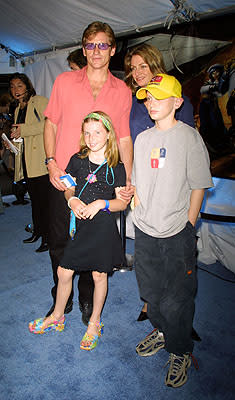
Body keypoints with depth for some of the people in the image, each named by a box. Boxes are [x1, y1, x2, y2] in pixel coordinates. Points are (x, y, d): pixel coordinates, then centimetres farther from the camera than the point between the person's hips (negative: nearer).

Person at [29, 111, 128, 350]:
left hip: (103, 225, -3)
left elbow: (122, 202, -4)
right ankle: (57, 317, 35)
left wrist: (101, 203, -19)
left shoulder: (116, 167, -6)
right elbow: (69, 188, 12)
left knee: (99, 276, 9)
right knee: (64, 272, 10)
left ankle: (94, 322, 32)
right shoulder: (77, 160, 3)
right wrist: (72, 200, -9)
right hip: (79, 223, 3)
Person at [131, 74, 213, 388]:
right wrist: (139, 211, 7)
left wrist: (187, 227, -8)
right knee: (150, 291, 19)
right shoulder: (143, 138, 8)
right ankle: (161, 332, 45)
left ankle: (180, 352, 30)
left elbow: (198, 187, -7)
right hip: (145, 232, 5)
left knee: (176, 301, 5)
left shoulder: (189, 137, -7)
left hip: (177, 234, -5)